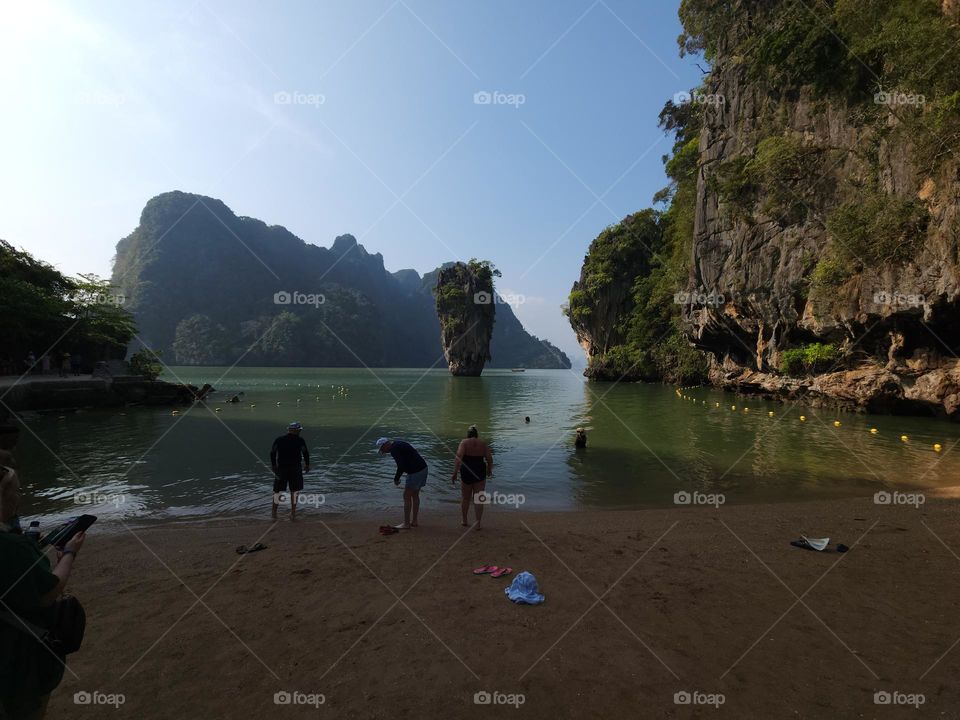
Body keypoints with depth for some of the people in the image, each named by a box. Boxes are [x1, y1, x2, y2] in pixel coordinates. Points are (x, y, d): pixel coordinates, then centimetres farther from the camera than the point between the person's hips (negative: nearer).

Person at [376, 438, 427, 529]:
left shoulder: (394, 449, -13)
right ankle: (414, 521, 25)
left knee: (407, 496, 1)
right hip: (422, 468, 10)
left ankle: (406, 524, 7)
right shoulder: (398, 444, 17)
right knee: (415, 495, 17)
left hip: (416, 472, -10)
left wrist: (396, 479, -7)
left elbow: (401, 466, -21)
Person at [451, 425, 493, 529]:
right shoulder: (483, 444, 2)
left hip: (466, 473, -1)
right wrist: (489, 470, 19)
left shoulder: (464, 443, -5)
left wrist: (455, 473, -18)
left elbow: (458, 457, -18)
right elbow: (490, 459, 1)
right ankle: (478, 524, 8)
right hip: (480, 473, 1)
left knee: (465, 498, 17)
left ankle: (464, 521, 29)